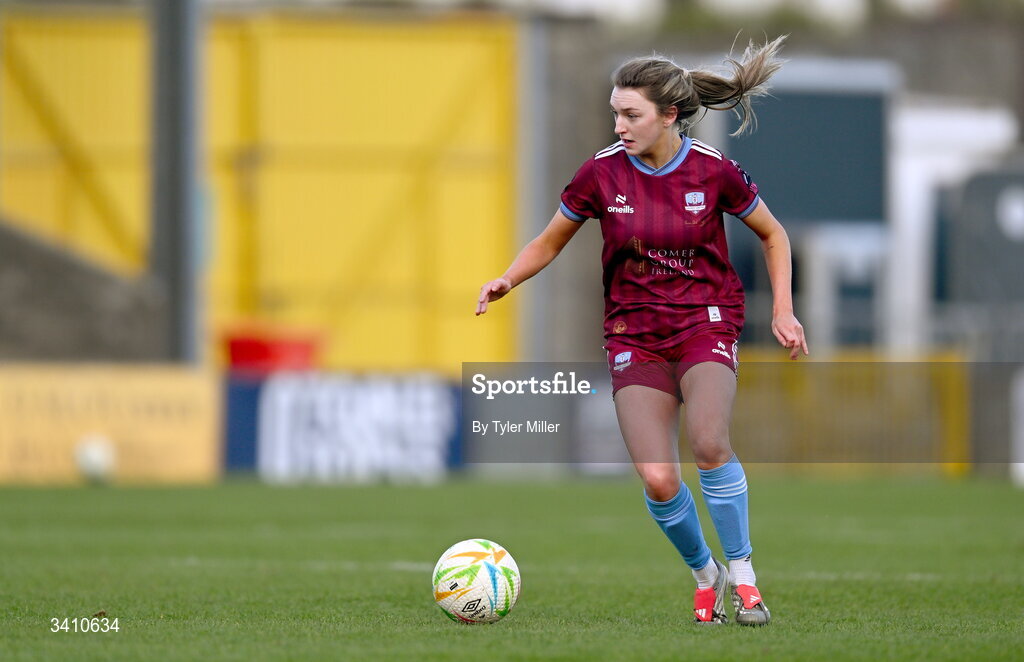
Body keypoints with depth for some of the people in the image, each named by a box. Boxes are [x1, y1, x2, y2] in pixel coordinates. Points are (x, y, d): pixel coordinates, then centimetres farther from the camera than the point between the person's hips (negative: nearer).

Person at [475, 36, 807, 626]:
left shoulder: (713, 171, -8)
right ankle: (705, 574, 12)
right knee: (657, 479, -16)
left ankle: (742, 573, -10)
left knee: (709, 444, -29)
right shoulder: (602, 173, -5)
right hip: (634, 332, 2)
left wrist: (783, 311, 1)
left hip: (707, 323, -1)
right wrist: (507, 280, -9)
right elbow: (550, 243, 9)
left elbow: (772, 234, 9)